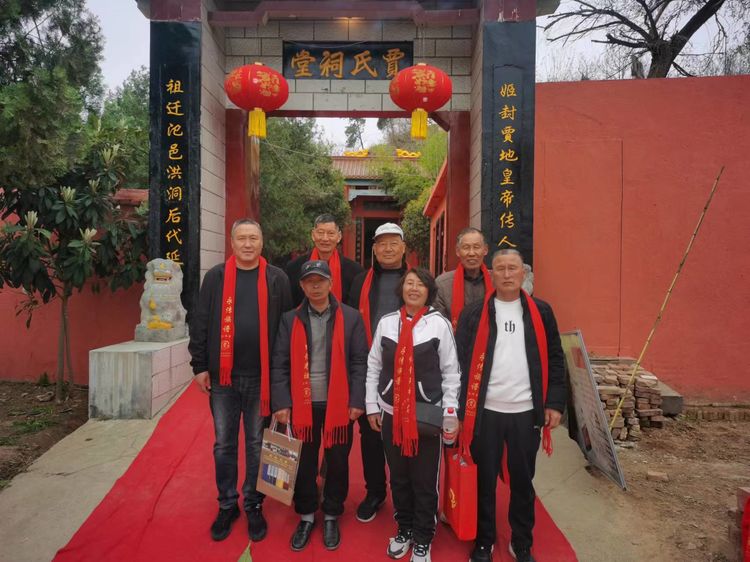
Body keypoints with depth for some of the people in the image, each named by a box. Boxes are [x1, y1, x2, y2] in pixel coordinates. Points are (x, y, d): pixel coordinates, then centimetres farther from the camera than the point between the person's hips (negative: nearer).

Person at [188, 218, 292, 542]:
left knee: (256, 444, 12)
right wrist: (200, 366, 0)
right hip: (223, 376, 1)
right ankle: (227, 505, 30)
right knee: (224, 445, 12)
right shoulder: (215, 277, 2)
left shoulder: (277, 279, 0)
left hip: (261, 377, -1)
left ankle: (254, 506, 29)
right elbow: (200, 323, 4)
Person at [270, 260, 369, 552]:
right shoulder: (290, 320, 2)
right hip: (302, 405, 1)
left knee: (337, 463, 11)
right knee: (304, 465, 13)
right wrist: (281, 402, -5)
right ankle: (306, 516, 34)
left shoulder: (351, 317, -2)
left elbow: (360, 362, -2)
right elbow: (279, 364, 2)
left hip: (338, 405, -1)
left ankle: (331, 517, 32)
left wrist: (357, 400, -8)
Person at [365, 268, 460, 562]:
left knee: (425, 480, 8)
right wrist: (372, 406, 5)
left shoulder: (440, 323, -6)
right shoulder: (386, 322, 0)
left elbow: (451, 372, -3)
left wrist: (451, 414, -6)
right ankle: (404, 529, 37)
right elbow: (373, 367, 6)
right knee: (398, 477, 16)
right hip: (391, 412, 3)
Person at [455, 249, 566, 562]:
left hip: (526, 411, 1)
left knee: (522, 480, 15)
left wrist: (555, 403, -1)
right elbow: (461, 362, -3)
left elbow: (554, 360, 5)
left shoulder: (541, 312, 4)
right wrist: (459, 408, -7)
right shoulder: (474, 314, -2)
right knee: (485, 480, 12)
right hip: (485, 411, -1)